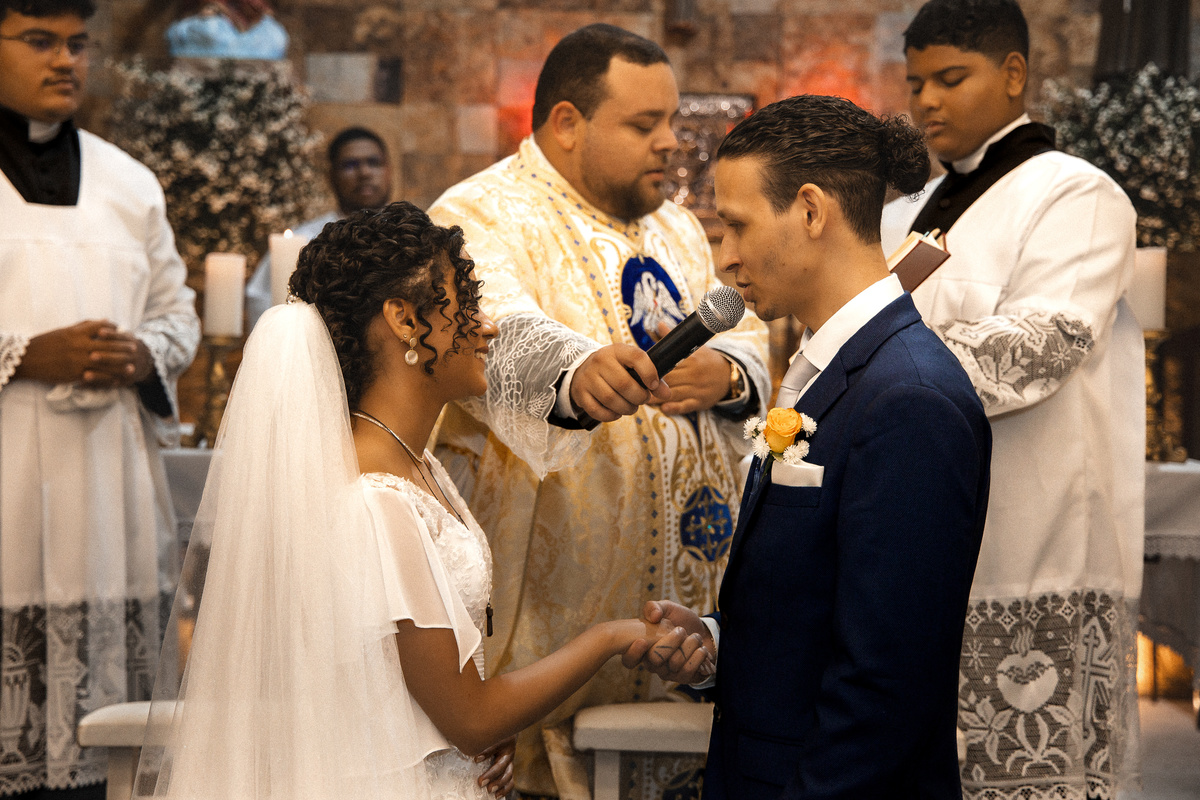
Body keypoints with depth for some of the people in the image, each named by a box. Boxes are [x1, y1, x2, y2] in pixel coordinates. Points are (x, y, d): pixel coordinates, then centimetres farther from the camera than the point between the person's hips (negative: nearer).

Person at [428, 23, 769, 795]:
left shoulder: (674, 226, 17)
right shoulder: (484, 219, -10)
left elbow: (750, 336, 9)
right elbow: (499, 334, -30)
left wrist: (724, 372, -15)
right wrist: (577, 370, -52)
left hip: (686, 584, 7)